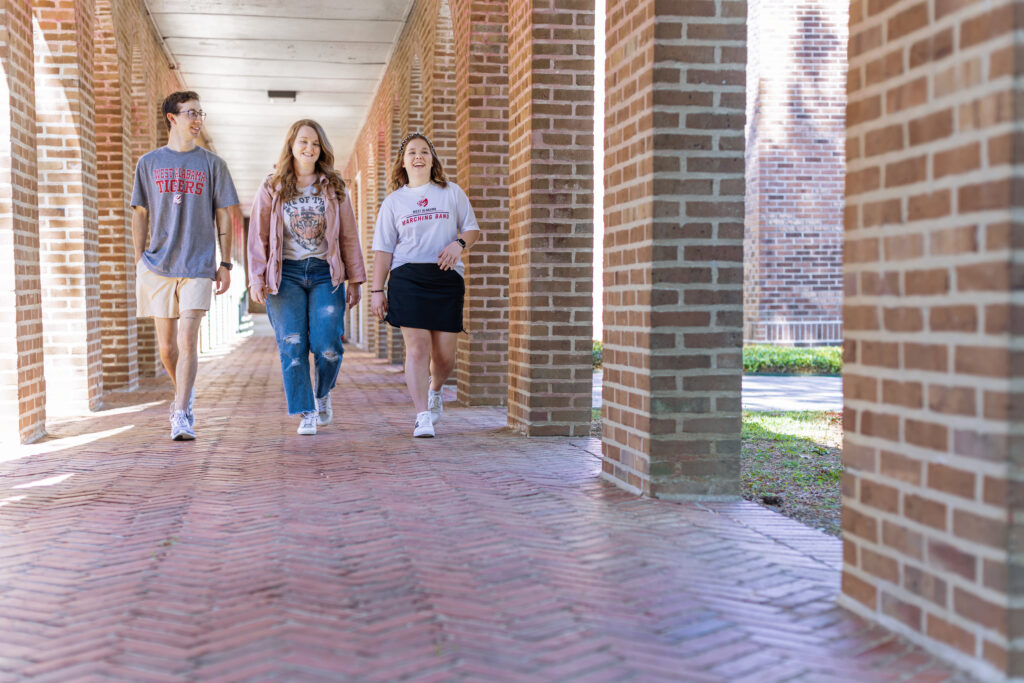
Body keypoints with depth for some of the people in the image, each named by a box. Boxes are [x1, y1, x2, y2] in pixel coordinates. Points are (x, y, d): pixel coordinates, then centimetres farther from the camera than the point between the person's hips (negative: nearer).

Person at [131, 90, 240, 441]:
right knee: (166, 346, 8)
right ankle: (184, 394, 33)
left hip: (197, 266, -2)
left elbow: (223, 216, 7)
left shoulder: (212, 164, 6)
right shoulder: (149, 163, 9)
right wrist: (138, 263, 6)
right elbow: (140, 215, 11)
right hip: (157, 266, 2)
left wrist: (225, 263, 1)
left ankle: (181, 416, -10)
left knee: (187, 341, -12)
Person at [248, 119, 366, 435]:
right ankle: (306, 413, 6)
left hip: (325, 274, 0)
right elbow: (258, 236, 6)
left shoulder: (333, 188, 9)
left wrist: (355, 279, 5)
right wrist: (256, 279, -2)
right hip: (285, 275, 0)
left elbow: (349, 236, 9)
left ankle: (323, 395, 21)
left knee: (328, 346, -8)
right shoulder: (272, 188, 7)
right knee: (292, 347, -4)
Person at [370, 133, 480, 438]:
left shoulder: (452, 193, 14)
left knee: (445, 354, 1)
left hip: (447, 276, 1)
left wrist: (459, 243, -9)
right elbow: (383, 248, 11)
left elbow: (473, 229, 14)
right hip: (407, 276, -1)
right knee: (417, 347, -11)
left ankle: (434, 390, 35)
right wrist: (377, 289, 3)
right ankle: (423, 417, -7)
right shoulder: (393, 201, 13)